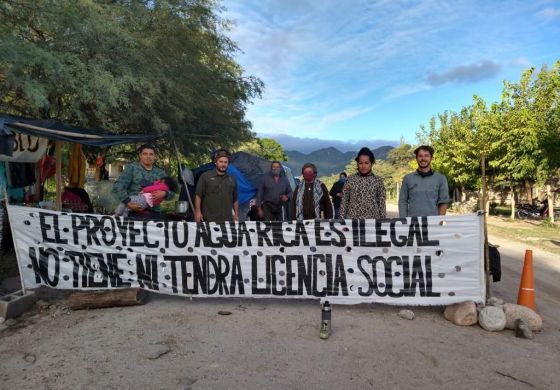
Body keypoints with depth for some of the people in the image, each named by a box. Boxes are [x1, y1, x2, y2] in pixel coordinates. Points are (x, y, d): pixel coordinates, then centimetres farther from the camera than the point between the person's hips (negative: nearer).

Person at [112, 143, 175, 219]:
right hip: (135, 213, -3)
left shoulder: (160, 172, 14)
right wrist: (128, 202, -16)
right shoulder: (132, 168, 4)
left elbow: (171, 193, 13)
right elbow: (118, 186, -4)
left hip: (154, 213, 4)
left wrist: (164, 194, -11)